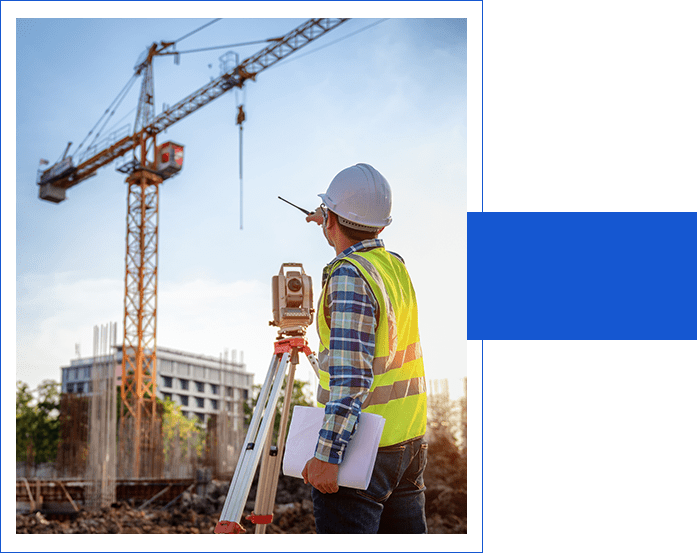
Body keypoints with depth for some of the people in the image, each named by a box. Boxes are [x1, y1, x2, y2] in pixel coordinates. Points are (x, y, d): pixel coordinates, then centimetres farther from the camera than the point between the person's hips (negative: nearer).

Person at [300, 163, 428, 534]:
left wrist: (326, 454, -25)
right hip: (411, 442, 9)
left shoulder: (348, 276, -17)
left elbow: (352, 375, -25)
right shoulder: (396, 266, 8)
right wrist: (334, 229, 46)